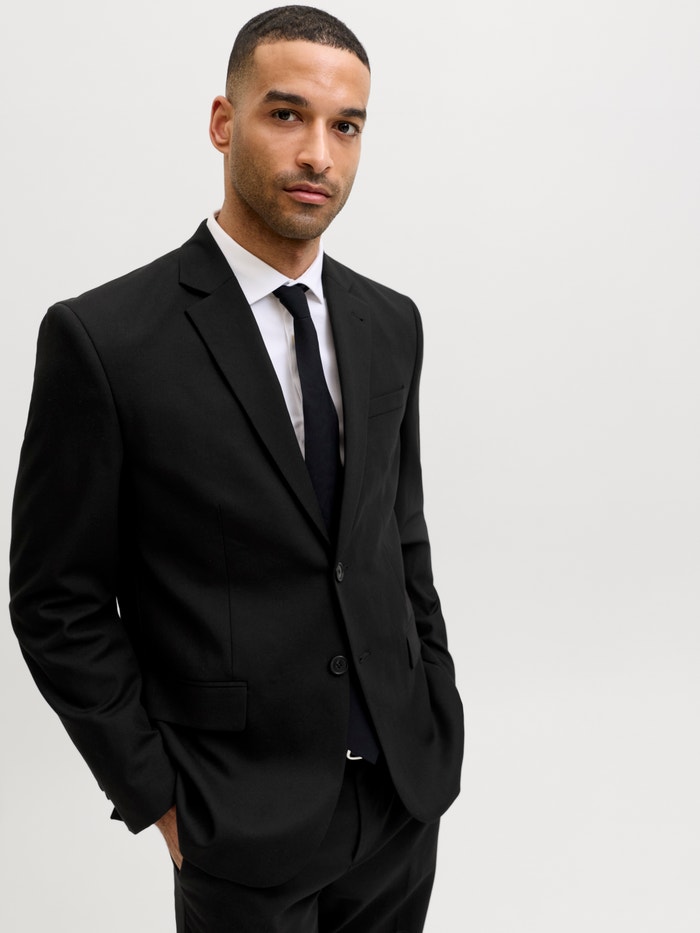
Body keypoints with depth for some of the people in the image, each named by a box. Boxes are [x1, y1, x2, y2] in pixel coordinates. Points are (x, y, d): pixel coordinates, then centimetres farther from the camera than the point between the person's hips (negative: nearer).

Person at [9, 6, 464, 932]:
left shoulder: (390, 324, 2)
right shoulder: (102, 337, -15)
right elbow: (59, 604, -10)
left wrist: (440, 717, 9)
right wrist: (158, 798, -9)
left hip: (409, 789, 5)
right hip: (246, 823, -4)